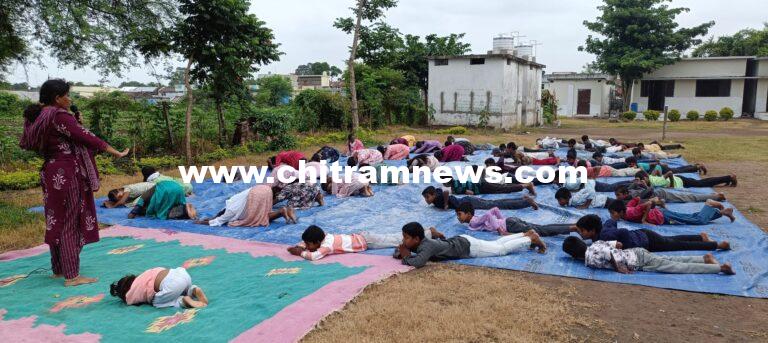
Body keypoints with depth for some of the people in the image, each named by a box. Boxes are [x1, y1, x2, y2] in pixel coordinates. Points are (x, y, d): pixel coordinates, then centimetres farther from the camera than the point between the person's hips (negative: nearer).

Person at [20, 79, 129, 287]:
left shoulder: (37, 117, 11)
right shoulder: (59, 116, -16)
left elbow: (27, 144, 18)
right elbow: (85, 137, -21)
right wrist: (114, 152, -20)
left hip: (51, 175, 9)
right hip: (67, 176, -9)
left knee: (56, 221, 16)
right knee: (70, 223, -4)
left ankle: (58, 269, 27)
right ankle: (72, 276, 0)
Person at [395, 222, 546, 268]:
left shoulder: (426, 246, -33)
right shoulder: (416, 243, -9)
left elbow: (418, 263, -51)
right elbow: (397, 252, 4)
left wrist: (406, 257, -32)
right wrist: (401, 252, -19)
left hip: (467, 246, -8)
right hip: (460, 240, 8)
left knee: (502, 249, 8)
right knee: (496, 244, 22)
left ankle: (531, 239, 21)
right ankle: (526, 234, 35)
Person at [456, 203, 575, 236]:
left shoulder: (473, 222, -4)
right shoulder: (478, 219, 23)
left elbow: (488, 214, -21)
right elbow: (495, 209, 25)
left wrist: (499, 229, -20)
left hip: (510, 225, -9)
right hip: (510, 220, 9)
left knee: (542, 231, -15)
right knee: (543, 228, 2)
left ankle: (573, 228, -21)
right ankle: (574, 225, -3)